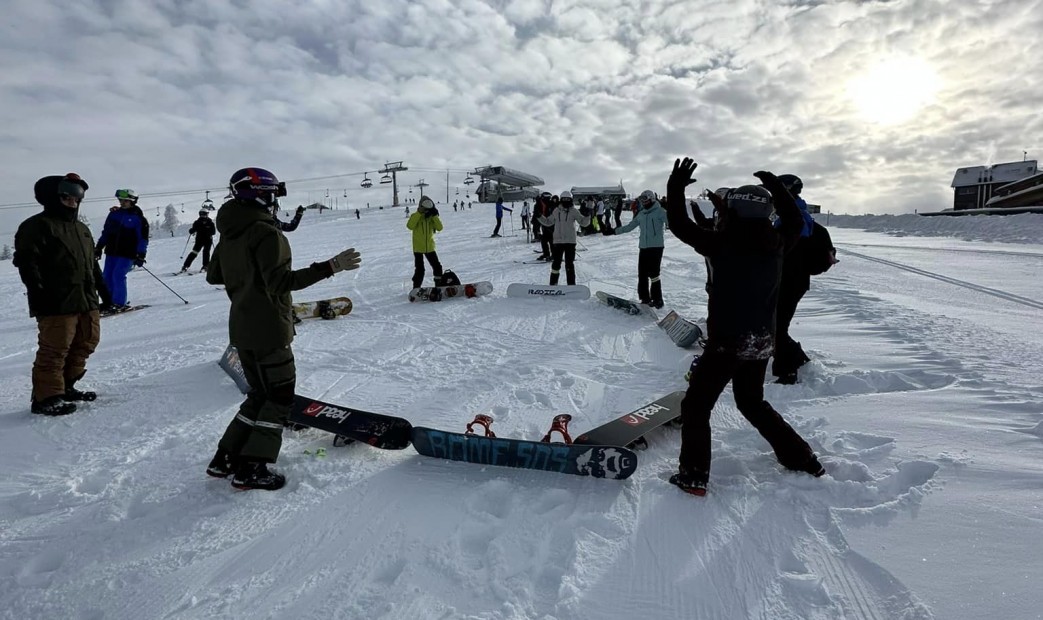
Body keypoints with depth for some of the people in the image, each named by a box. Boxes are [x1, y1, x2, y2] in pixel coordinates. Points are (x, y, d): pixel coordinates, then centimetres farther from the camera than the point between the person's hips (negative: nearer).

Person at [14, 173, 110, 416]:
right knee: (55, 350, -8)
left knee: (86, 343, 13)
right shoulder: (38, 225, -4)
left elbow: (92, 264, 27)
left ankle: (66, 387, 26)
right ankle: (46, 397, 1)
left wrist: (103, 290, 23)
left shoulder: (82, 229, 22)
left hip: (87, 300, 9)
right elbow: (26, 260, -12)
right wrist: (38, 291, -22)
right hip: (56, 304, -8)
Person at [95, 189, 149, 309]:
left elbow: (143, 238, -6)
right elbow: (105, 232, 19)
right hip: (111, 252, 6)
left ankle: (119, 303, -3)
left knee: (118, 275, -13)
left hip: (128, 254, -6)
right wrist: (99, 247, 16)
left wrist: (141, 254, -13)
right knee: (107, 276, 5)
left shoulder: (138, 218, -4)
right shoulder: (114, 214, 11)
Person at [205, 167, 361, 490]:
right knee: (280, 396, 3)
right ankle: (251, 469, 6)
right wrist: (331, 266, -30)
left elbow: (213, 276, 18)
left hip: (241, 328, 9)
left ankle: (224, 459, 24)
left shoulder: (229, 234, 10)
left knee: (259, 394, 20)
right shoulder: (266, 232, -18)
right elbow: (281, 282, -27)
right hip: (269, 329, -9)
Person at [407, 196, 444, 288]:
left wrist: (434, 216, -18)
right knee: (419, 270, -7)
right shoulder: (415, 216, -5)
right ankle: (416, 288, 5)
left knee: (437, 267, 8)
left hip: (430, 247, 4)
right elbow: (410, 226, -25)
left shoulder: (432, 217, 4)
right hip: (418, 248, -4)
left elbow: (439, 228, -9)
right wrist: (419, 213, -26)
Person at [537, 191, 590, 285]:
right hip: (557, 241, 2)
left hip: (570, 241, -2)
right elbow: (548, 222, 16)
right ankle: (553, 283, 18)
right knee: (556, 263, 6)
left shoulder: (573, 211, 0)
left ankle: (571, 284, 9)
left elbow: (583, 222, -4)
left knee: (569, 264, 2)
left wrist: (587, 216, -22)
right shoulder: (556, 211, 7)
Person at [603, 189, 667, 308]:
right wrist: (612, 231, 22)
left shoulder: (660, 211, -3)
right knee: (642, 275, 5)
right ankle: (645, 299, 14)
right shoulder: (641, 214, 16)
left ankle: (657, 300, 0)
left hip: (656, 247, -6)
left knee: (653, 274, -9)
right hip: (643, 247, 6)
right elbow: (629, 226, 22)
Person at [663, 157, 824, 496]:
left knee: (695, 405, 7)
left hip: (726, 343, -6)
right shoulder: (777, 243, -2)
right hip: (762, 342, 7)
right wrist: (775, 187, 28)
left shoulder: (722, 244, -18)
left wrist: (676, 187, 2)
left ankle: (693, 475, 9)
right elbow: (794, 221, 20)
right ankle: (802, 458, 34)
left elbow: (679, 225, -10)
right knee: (752, 402, 27)